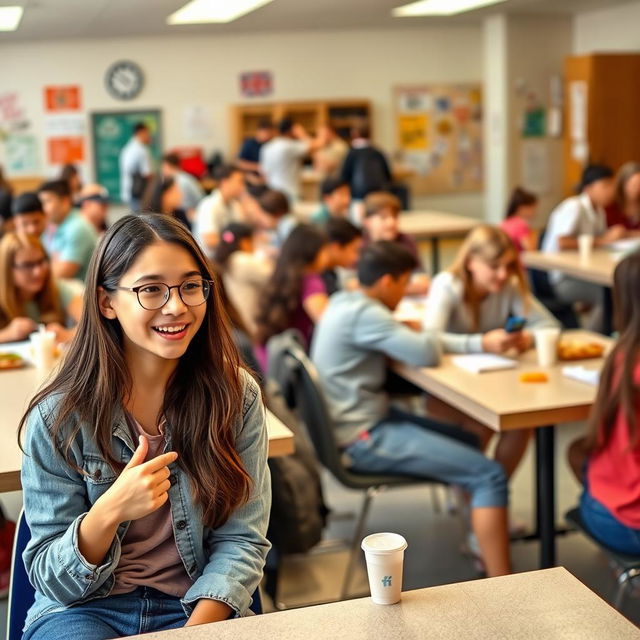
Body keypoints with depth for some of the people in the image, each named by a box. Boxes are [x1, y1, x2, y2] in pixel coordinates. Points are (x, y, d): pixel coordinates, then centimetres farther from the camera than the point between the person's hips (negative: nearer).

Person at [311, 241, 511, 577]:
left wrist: (411, 331, 2)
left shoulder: (342, 301, 9)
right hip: (363, 437, -11)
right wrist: (429, 330, 0)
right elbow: (427, 354, -22)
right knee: (490, 475, -14)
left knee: (467, 440, 21)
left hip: (357, 420, 11)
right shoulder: (363, 313, -20)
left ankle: (483, 537, 26)